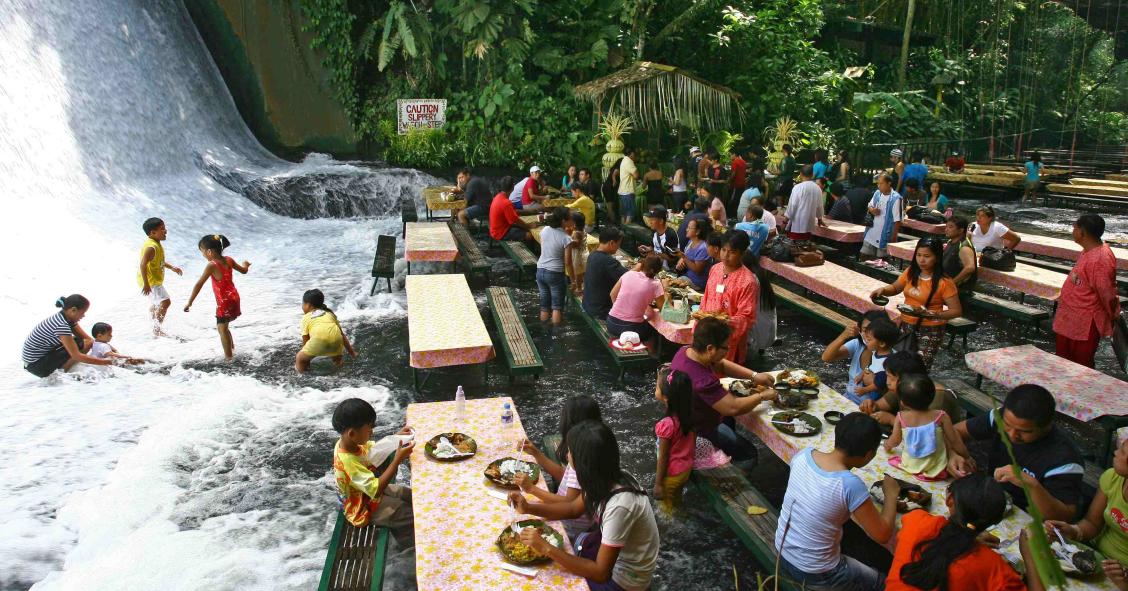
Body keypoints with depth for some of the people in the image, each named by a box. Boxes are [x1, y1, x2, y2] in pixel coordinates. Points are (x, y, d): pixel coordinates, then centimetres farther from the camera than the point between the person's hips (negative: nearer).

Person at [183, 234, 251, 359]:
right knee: (222, 326, 23)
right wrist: (246, 264, 42)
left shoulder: (211, 265, -19)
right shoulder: (229, 260, 2)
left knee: (222, 328, 0)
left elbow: (199, 285, -19)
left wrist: (189, 302, -15)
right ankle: (232, 349, 33)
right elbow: (244, 270, 19)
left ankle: (228, 356, 1)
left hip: (224, 301, -8)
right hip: (234, 297, 8)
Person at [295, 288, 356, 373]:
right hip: (336, 338, 4)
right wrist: (352, 352, 42)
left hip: (319, 339, -4)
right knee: (338, 357, 33)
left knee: (299, 358, 17)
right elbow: (342, 334, 36)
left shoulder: (306, 317, 26)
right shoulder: (329, 313, 36)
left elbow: (305, 340, 23)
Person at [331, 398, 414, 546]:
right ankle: (406, 541, 21)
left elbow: (373, 448, 5)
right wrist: (397, 460, -38)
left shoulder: (347, 442, -14)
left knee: (412, 496, 15)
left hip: (366, 491, 8)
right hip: (364, 508, -8)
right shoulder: (347, 461, -38)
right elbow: (376, 490, -38)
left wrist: (396, 437, -11)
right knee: (416, 516, -5)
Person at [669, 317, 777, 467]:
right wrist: (762, 396, -17)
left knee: (729, 420, 33)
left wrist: (754, 376, -7)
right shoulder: (702, 380, -40)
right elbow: (733, 408, -34)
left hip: (687, 418, 9)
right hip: (698, 431, -9)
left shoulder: (686, 351, -13)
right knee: (749, 454, 6)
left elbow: (721, 365, 1)